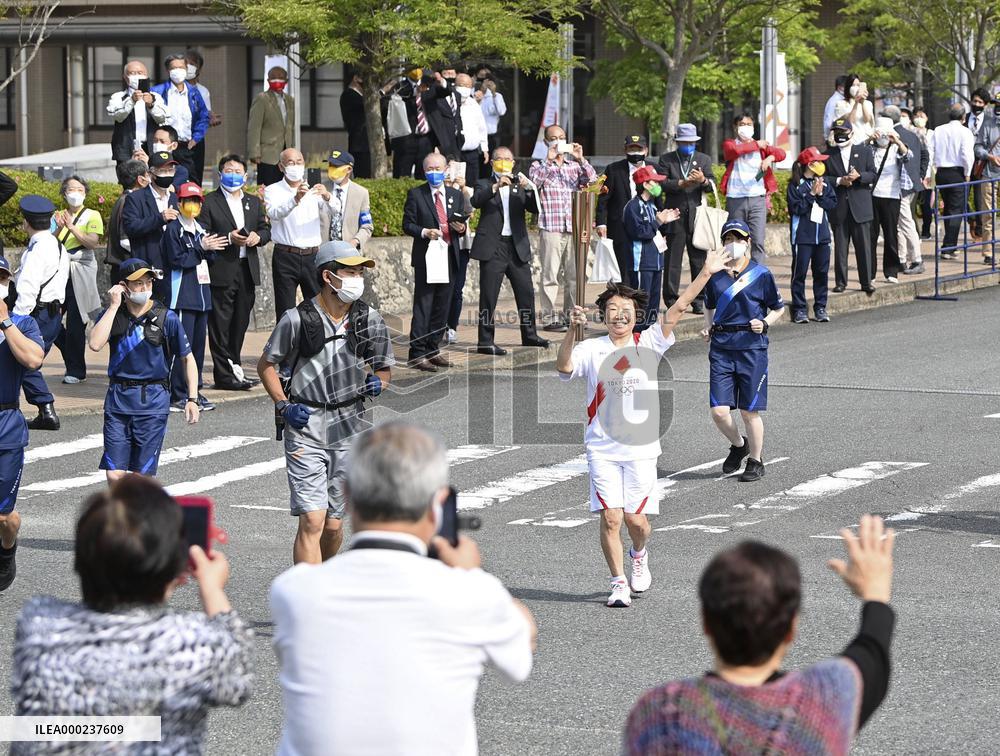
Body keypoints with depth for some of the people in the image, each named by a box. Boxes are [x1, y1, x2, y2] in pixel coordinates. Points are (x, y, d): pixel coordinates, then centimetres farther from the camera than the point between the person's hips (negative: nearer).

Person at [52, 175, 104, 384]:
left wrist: (72, 227, -16)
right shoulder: (58, 216, 15)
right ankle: (72, 358, 16)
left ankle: (76, 371, -1)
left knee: (75, 323, -8)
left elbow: (93, 242, -11)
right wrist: (59, 228, -9)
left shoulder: (92, 216, 3)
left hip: (81, 272, -4)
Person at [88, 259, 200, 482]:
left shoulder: (166, 318, -3)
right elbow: (95, 344, -15)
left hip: (153, 403, -2)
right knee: (114, 474, -3)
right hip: (118, 399, 2)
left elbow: (187, 359, 5)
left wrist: (192, 399, -1)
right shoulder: (112, 314, 3)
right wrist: (113, 306, -12)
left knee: (142, 475, -3)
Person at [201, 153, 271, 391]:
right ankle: (224, 375, -3)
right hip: (221, 271, -6)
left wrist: (257, 236, -4)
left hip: (247, 271, 6)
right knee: (220, 324, -4)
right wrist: (229, 238, -19)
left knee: (240, 323, 11)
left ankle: (234, 368, 20)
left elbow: (266, 230, 18)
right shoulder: (209, 202, -2)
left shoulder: (254, 202, 17)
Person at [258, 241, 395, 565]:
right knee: (312, 521, -13)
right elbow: (266, 365, 5)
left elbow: (384, 368, 16)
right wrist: (284, 405, -6)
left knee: (334, 524, 11)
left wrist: (377, 382, -6)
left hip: (349, 427, 4)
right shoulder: (298, 319, -7)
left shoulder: (370, 319, 3)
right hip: (305, 425, -4)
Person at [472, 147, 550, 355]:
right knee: (488, 296, -4)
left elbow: (534, 208, 2)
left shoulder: (520, 186, 15)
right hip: (492, 247, -4)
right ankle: (485, 341, -3)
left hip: (517, 246, 4)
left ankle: (529, 335, 24)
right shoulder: (484, 185, 6)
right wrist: (496, 187, -27)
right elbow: (476, 201, -14)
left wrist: (528, 188, -15)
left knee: (526, 293, 10)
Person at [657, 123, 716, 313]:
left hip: (697, 216, 2)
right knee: (673, 260, 0)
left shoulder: (704, 160, 13)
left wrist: (703, 180, -20)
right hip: (675, 216, -2)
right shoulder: (666, 160, 8)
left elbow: (712, 184, 2)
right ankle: (671, 300, 3)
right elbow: (661, 183, -6)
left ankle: (698, 300, 7)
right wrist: (682, 183, -18)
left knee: (698, 260, 2)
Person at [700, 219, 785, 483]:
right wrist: (708, 328, 7)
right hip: (721, 347, 3)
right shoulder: (715, 275, 7)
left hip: (752, 347, -3)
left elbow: (778, 308, 9)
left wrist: (765, 323, -9)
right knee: (719, 411, -4)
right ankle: (738, 445, 26)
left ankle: (756, 460, 19)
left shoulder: (761, 274, -2)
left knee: (749, 410, -1)